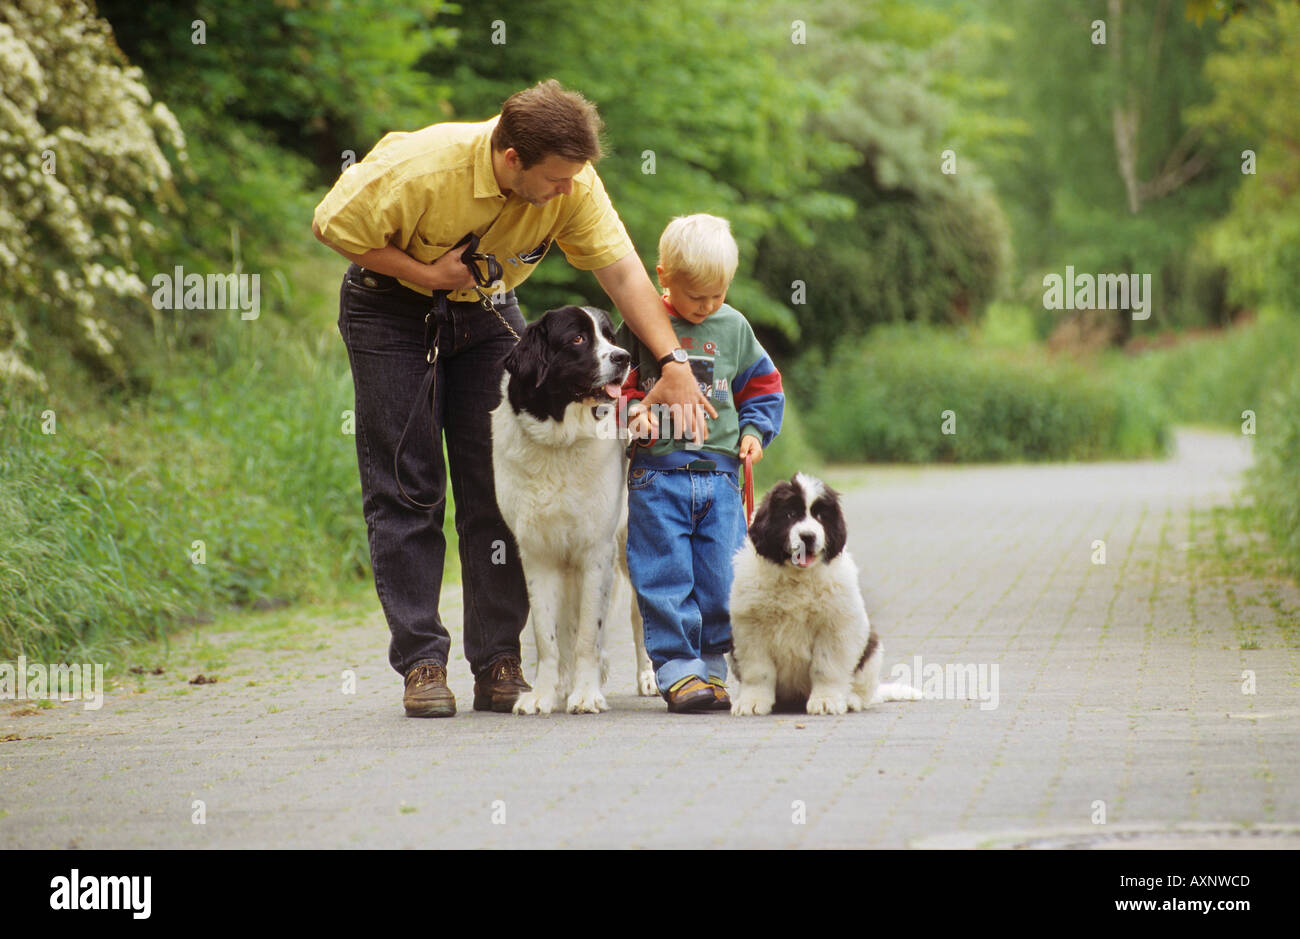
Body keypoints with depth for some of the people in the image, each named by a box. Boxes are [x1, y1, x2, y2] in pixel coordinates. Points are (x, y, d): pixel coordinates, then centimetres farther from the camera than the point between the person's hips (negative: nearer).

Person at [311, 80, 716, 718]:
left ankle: (499, 664, 0)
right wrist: (425, 273, -24)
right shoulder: (422, 167, -33)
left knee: (499, 488, -4)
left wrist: (673, 363, -29)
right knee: (407, 490, -7)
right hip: (391, 306, -4)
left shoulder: (571, 183, -21)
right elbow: (332, 226, -21)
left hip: (485, 310, 4)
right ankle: (420, 662, -4)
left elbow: (623, 271, -21)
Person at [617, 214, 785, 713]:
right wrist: (632, 409, -14)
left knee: (720, 575, 3)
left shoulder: (733, 327, 7)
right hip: (657, 472, -3)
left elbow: (763, 384, 20)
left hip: (720, 471, 3)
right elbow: (614, 379, 5)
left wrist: (754, 430, 6)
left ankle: (712, 663, 15)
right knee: (665, 574, -5)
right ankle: (676, 667, 0)